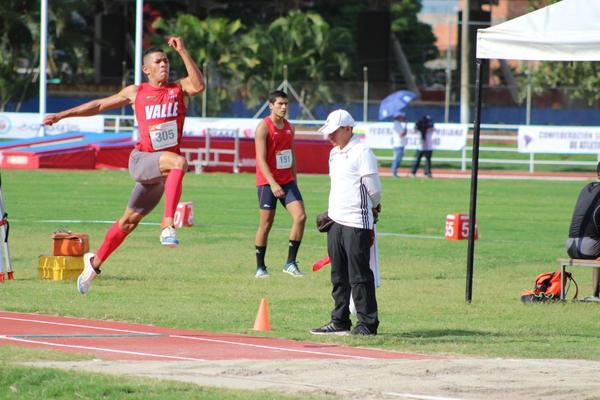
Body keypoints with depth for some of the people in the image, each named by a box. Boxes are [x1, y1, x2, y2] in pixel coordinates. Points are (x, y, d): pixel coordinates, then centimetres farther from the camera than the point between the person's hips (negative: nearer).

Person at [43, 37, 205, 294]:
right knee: (179, 162, -33)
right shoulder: (136, 92, 8)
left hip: (161, 171, 2)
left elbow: (198, 86, -16)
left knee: (130, 220, 10)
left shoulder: (179, 89, 7)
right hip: (141, 160, -2)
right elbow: (99, 105, 17)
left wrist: (182, 52, -19)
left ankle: (95, 262, 27)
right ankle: (167, 225, -40)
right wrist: (62, 115, 16)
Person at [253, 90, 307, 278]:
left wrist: (294, 180, 15)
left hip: (287, 181, 6)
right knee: (266, 224, 0)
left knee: (300, 217, -9)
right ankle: (260, 267, 12)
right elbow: (261, 159, -18)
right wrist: (273, 183, -26)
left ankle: (290, 262, -2)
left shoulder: (289, 127, 11)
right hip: (267, 182, -6)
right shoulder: (263, 127, -11)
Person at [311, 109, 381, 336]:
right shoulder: (334, 153, 16)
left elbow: (374, 189, -9)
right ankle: (340, 322, 18)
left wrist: (373, 209, 6)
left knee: (359, 275, -6)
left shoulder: (361, 152, -11)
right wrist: (331, 212, 14)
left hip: (357, 223, -9)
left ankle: (368, 324, -2)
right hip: (336, 222, 9)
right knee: (339, 275, 12)